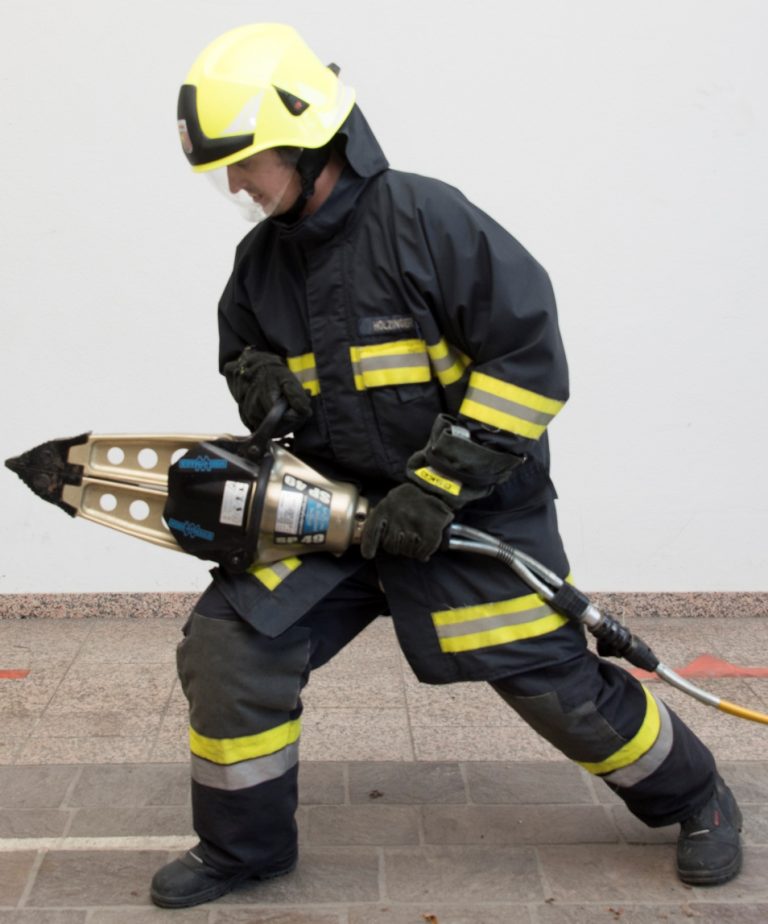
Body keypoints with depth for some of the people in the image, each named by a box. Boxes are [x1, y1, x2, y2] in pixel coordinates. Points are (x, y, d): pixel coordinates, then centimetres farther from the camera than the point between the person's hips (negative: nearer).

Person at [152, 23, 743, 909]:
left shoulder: (427, 219, -18)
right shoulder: (262, 258, 2)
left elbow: (532, 358, -19)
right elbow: (241, 349, 20)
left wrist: (437, 485, -22)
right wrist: (256, 379, -7)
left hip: (472, 506, -5)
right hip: (333, 503, 6)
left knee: (554, 677, -1)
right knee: (228, 647, -6)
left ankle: (694, 799, 28)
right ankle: (241, 846, 17)